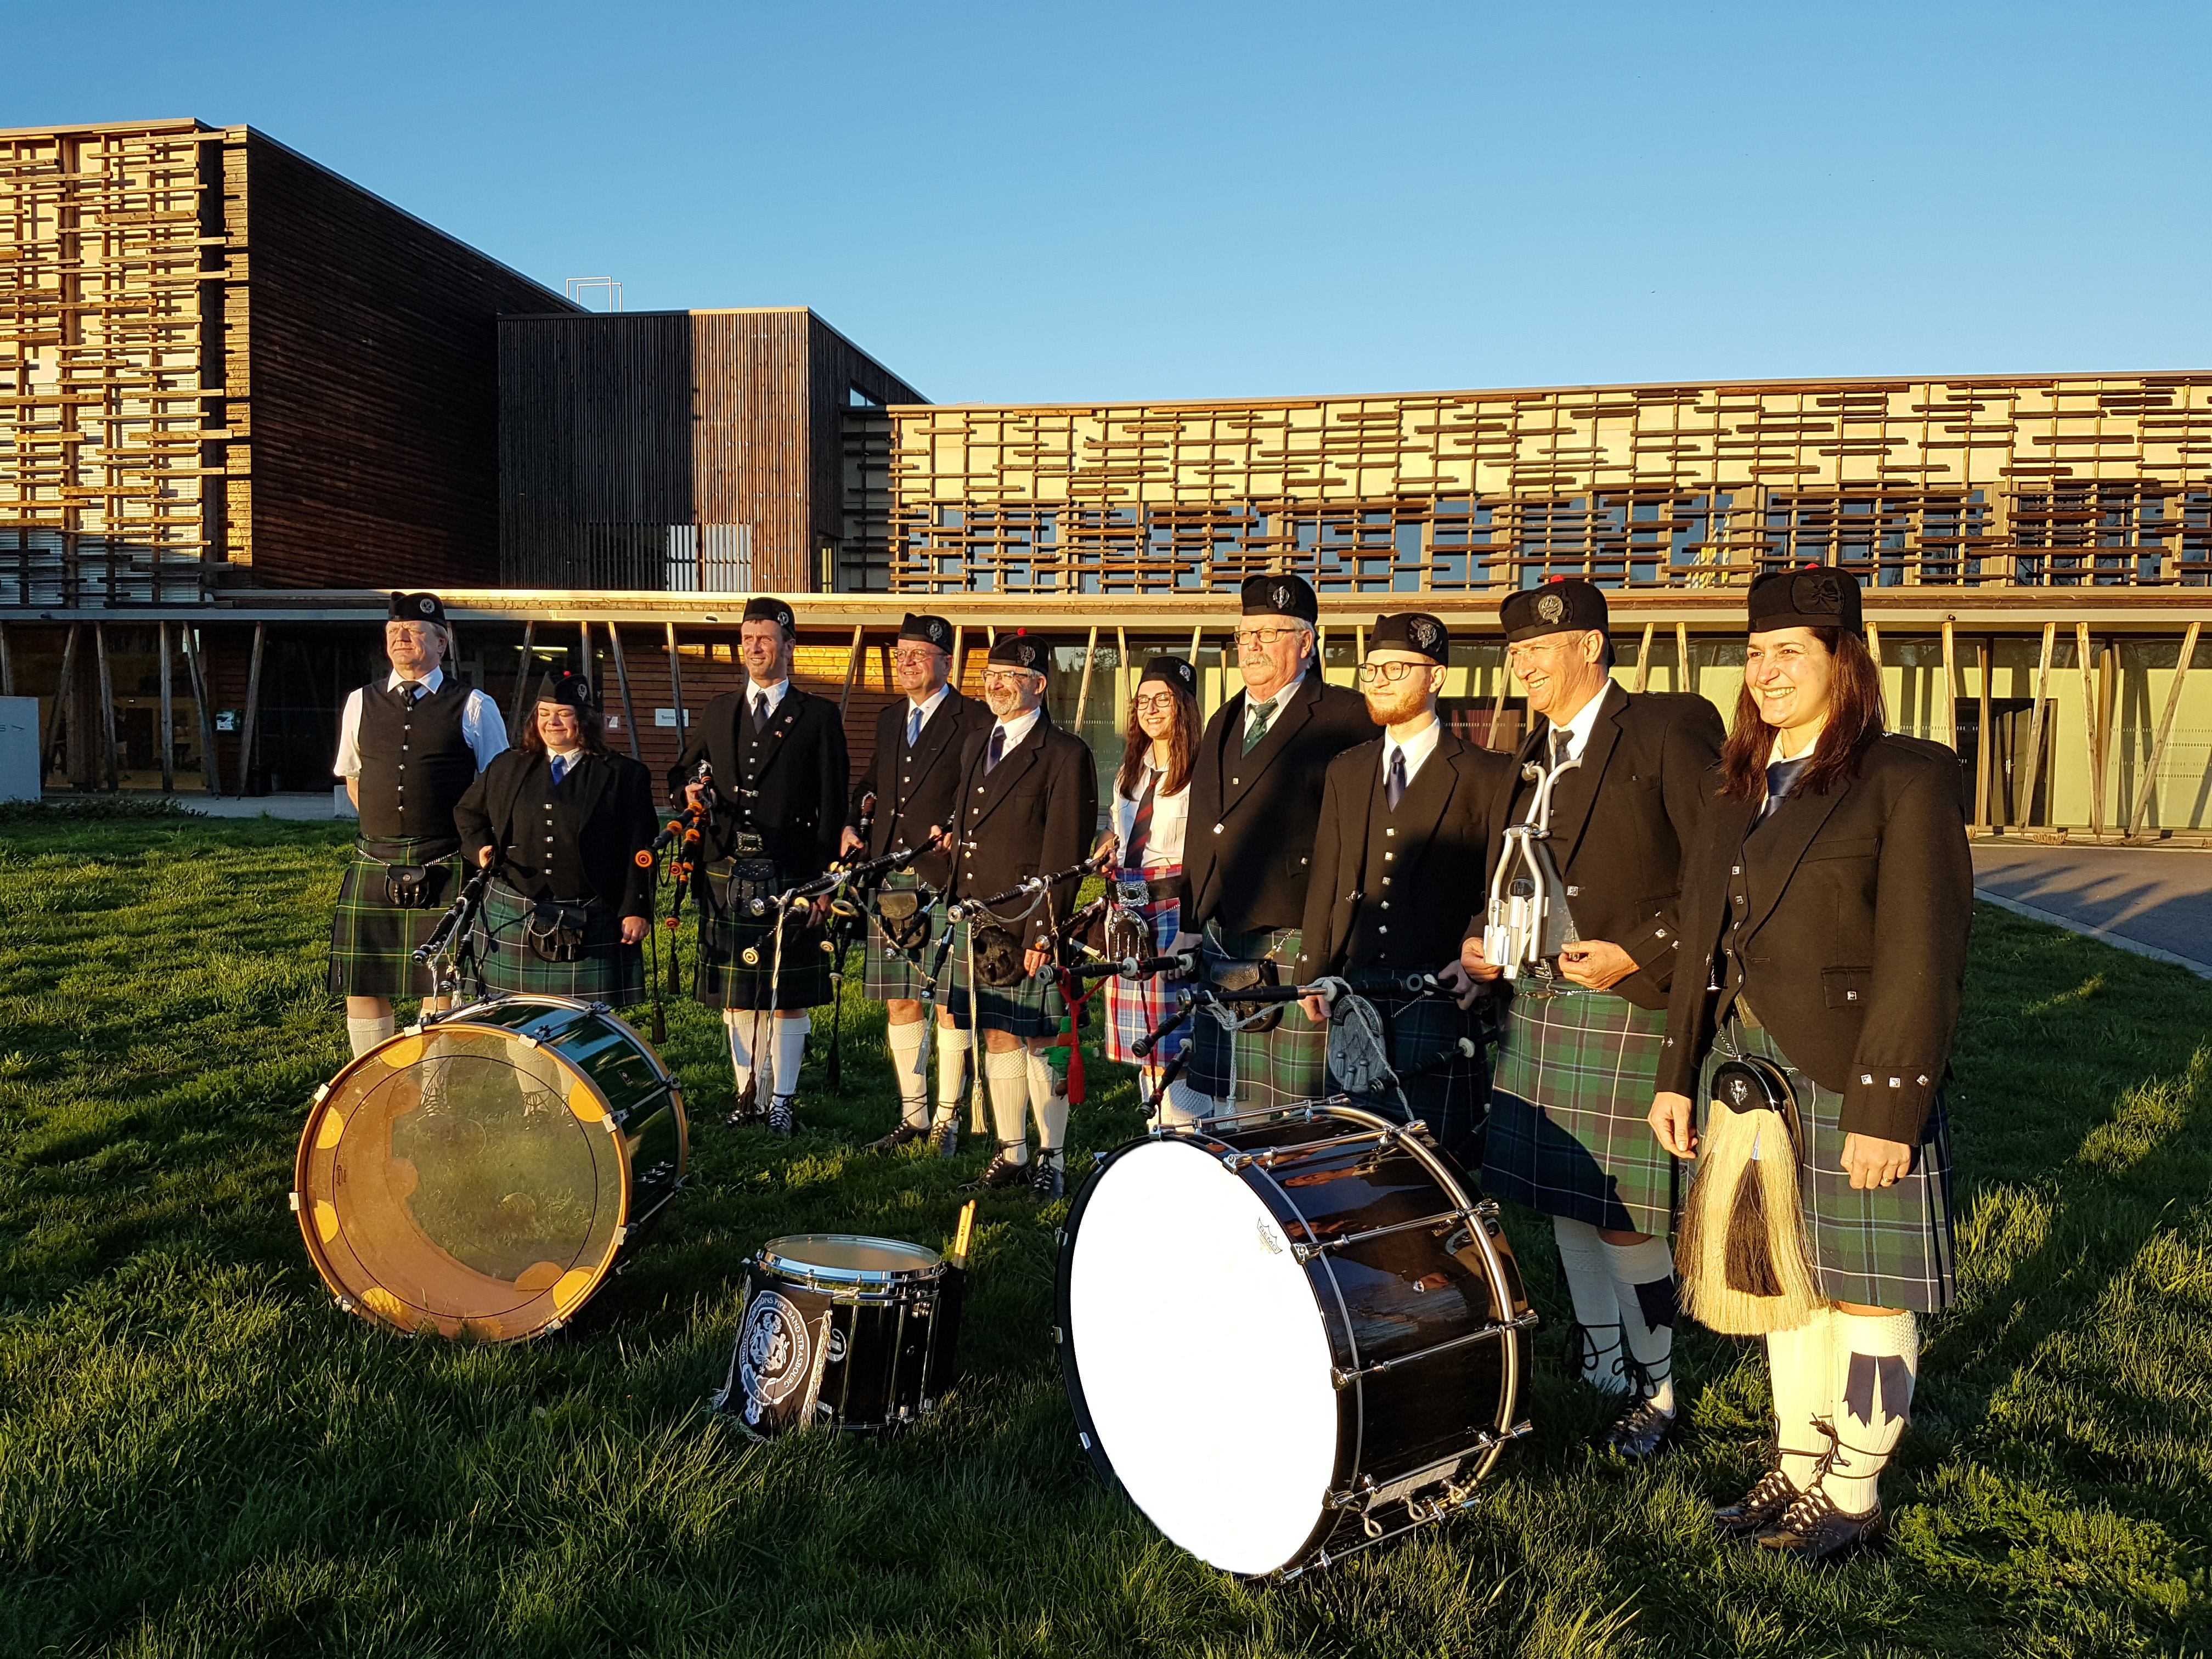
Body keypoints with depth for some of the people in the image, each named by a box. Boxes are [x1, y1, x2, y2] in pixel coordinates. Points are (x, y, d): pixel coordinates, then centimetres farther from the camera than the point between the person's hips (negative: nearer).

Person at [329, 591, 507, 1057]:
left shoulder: (474, 708, 0)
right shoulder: (361, 703, 10)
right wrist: (384, 828, 14)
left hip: (445, 869, -4)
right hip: (373, 862, 4)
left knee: (441, 990, 0)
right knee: (360, 983, 6)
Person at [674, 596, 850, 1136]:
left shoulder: (818, 717, 1)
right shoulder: (718, 712, 14)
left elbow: (832, 807, -2)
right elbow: (684, 771, 23)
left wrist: (824, 883, -8)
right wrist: (691, 787, -3)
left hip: (790, 881, -4)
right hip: (726, 878, 4)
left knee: (788, 996, 2)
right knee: (734, 994, 9)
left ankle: (784, 1100, 13)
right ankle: (749, 1093, 22)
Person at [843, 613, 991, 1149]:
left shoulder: (974, 720, -2)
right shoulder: (889, 720, 18)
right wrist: (851, 823, 13)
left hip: (945, 880, -6)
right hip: (889, 879, 6)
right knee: (899, 1001, 10)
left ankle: (948, 1117, 9)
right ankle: (913, 1115, 20)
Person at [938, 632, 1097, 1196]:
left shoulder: (1066, 755, -8)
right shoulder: (975, 745, 16)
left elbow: (1064, 857, -12)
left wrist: (1043, 934, -16)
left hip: (1029, 927, -7)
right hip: (976, 922, 7)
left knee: (1038, 1042, 1)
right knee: (997, 1037, 13)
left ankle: (1052, 1160, 13)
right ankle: (1010, 1155, 24)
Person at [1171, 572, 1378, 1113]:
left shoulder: (1347, 718, -5)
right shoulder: (1224, 722, 18)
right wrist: (1190, 924, 16)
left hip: (1297, 948, -7)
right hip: (1219, 947, 7)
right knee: (1225, 1110, 10)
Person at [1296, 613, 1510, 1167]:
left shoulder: (1487, 775, 1)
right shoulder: (1346, 770, 16)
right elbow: (1325, 881, 15)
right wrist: (1312, 975, 8)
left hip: (1439, 999, -4)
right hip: (1355, 991, 5)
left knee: (1436, 1151, -4)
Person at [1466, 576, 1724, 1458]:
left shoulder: (1672, 728, -9)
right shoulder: (1533, 753, 14)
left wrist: (1639, 954, -18)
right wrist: (1487, 946, 7)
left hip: (1627, 1011, -7)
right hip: (1539, 1008, 7)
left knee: (1623, 1220, -1)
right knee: (1566, 1205, 15)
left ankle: (1656, 1389, 20)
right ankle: (1598, 1365, 32)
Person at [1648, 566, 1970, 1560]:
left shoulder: (1906, 779, -9)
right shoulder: (1739, 789, 12)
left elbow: (1921, 957, -14)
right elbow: (1702, 945, 14)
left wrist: (1888, 1108, -18)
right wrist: (1676, 1074, 11)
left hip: (1852, 1079, -6)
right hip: (1750, 1071, 6)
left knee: (1864, 1292, 7)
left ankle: (1854, 1495, 22)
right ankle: (1797, 1467, 31)